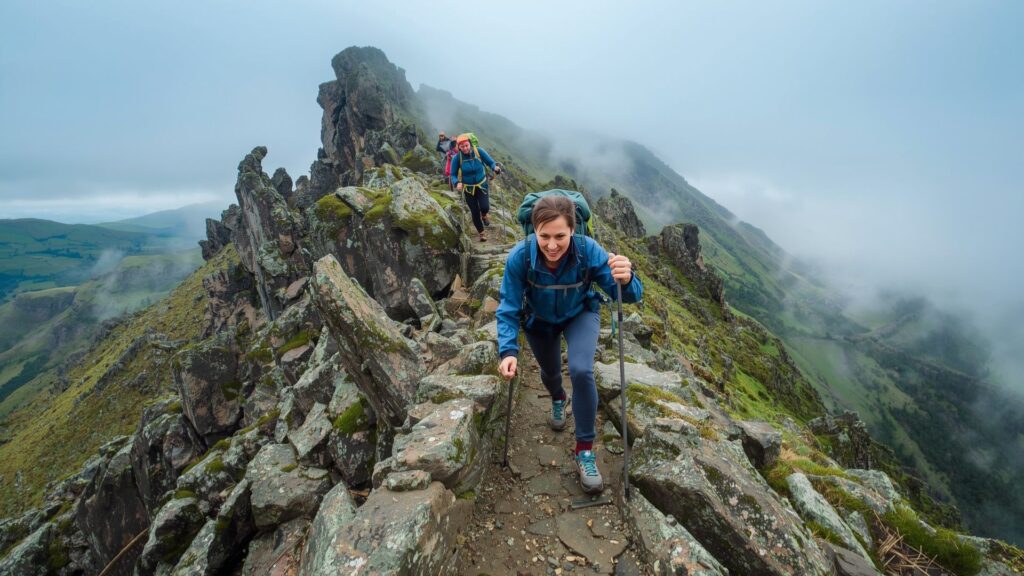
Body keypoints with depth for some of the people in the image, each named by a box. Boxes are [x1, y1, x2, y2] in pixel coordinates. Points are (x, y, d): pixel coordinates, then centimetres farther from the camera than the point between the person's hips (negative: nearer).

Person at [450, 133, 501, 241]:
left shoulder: (478, 151, -15)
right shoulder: (456, 158, -16)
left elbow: (490, 162, -9)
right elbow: (453, 175, -7)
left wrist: (496, 168, -31)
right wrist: (457, 183, -28)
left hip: (481, 185, 0)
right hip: (468, 188, 0)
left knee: (484, 207, -19)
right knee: (475, 212, 4)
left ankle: (484, 215, 21)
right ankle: (482, 232, 29)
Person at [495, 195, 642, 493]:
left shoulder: (588, 250, -35)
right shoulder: (520, 256, -35)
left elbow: (632, 296, -34)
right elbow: (509, 309, -26)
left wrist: (626, 280, -58)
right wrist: (508, 351, -40)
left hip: (580, 315, -1)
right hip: (539, 321, 2)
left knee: (581, 370, -25)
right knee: (550, 372, 22)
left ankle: (585, 449, -3)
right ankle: (558, 399, 61)